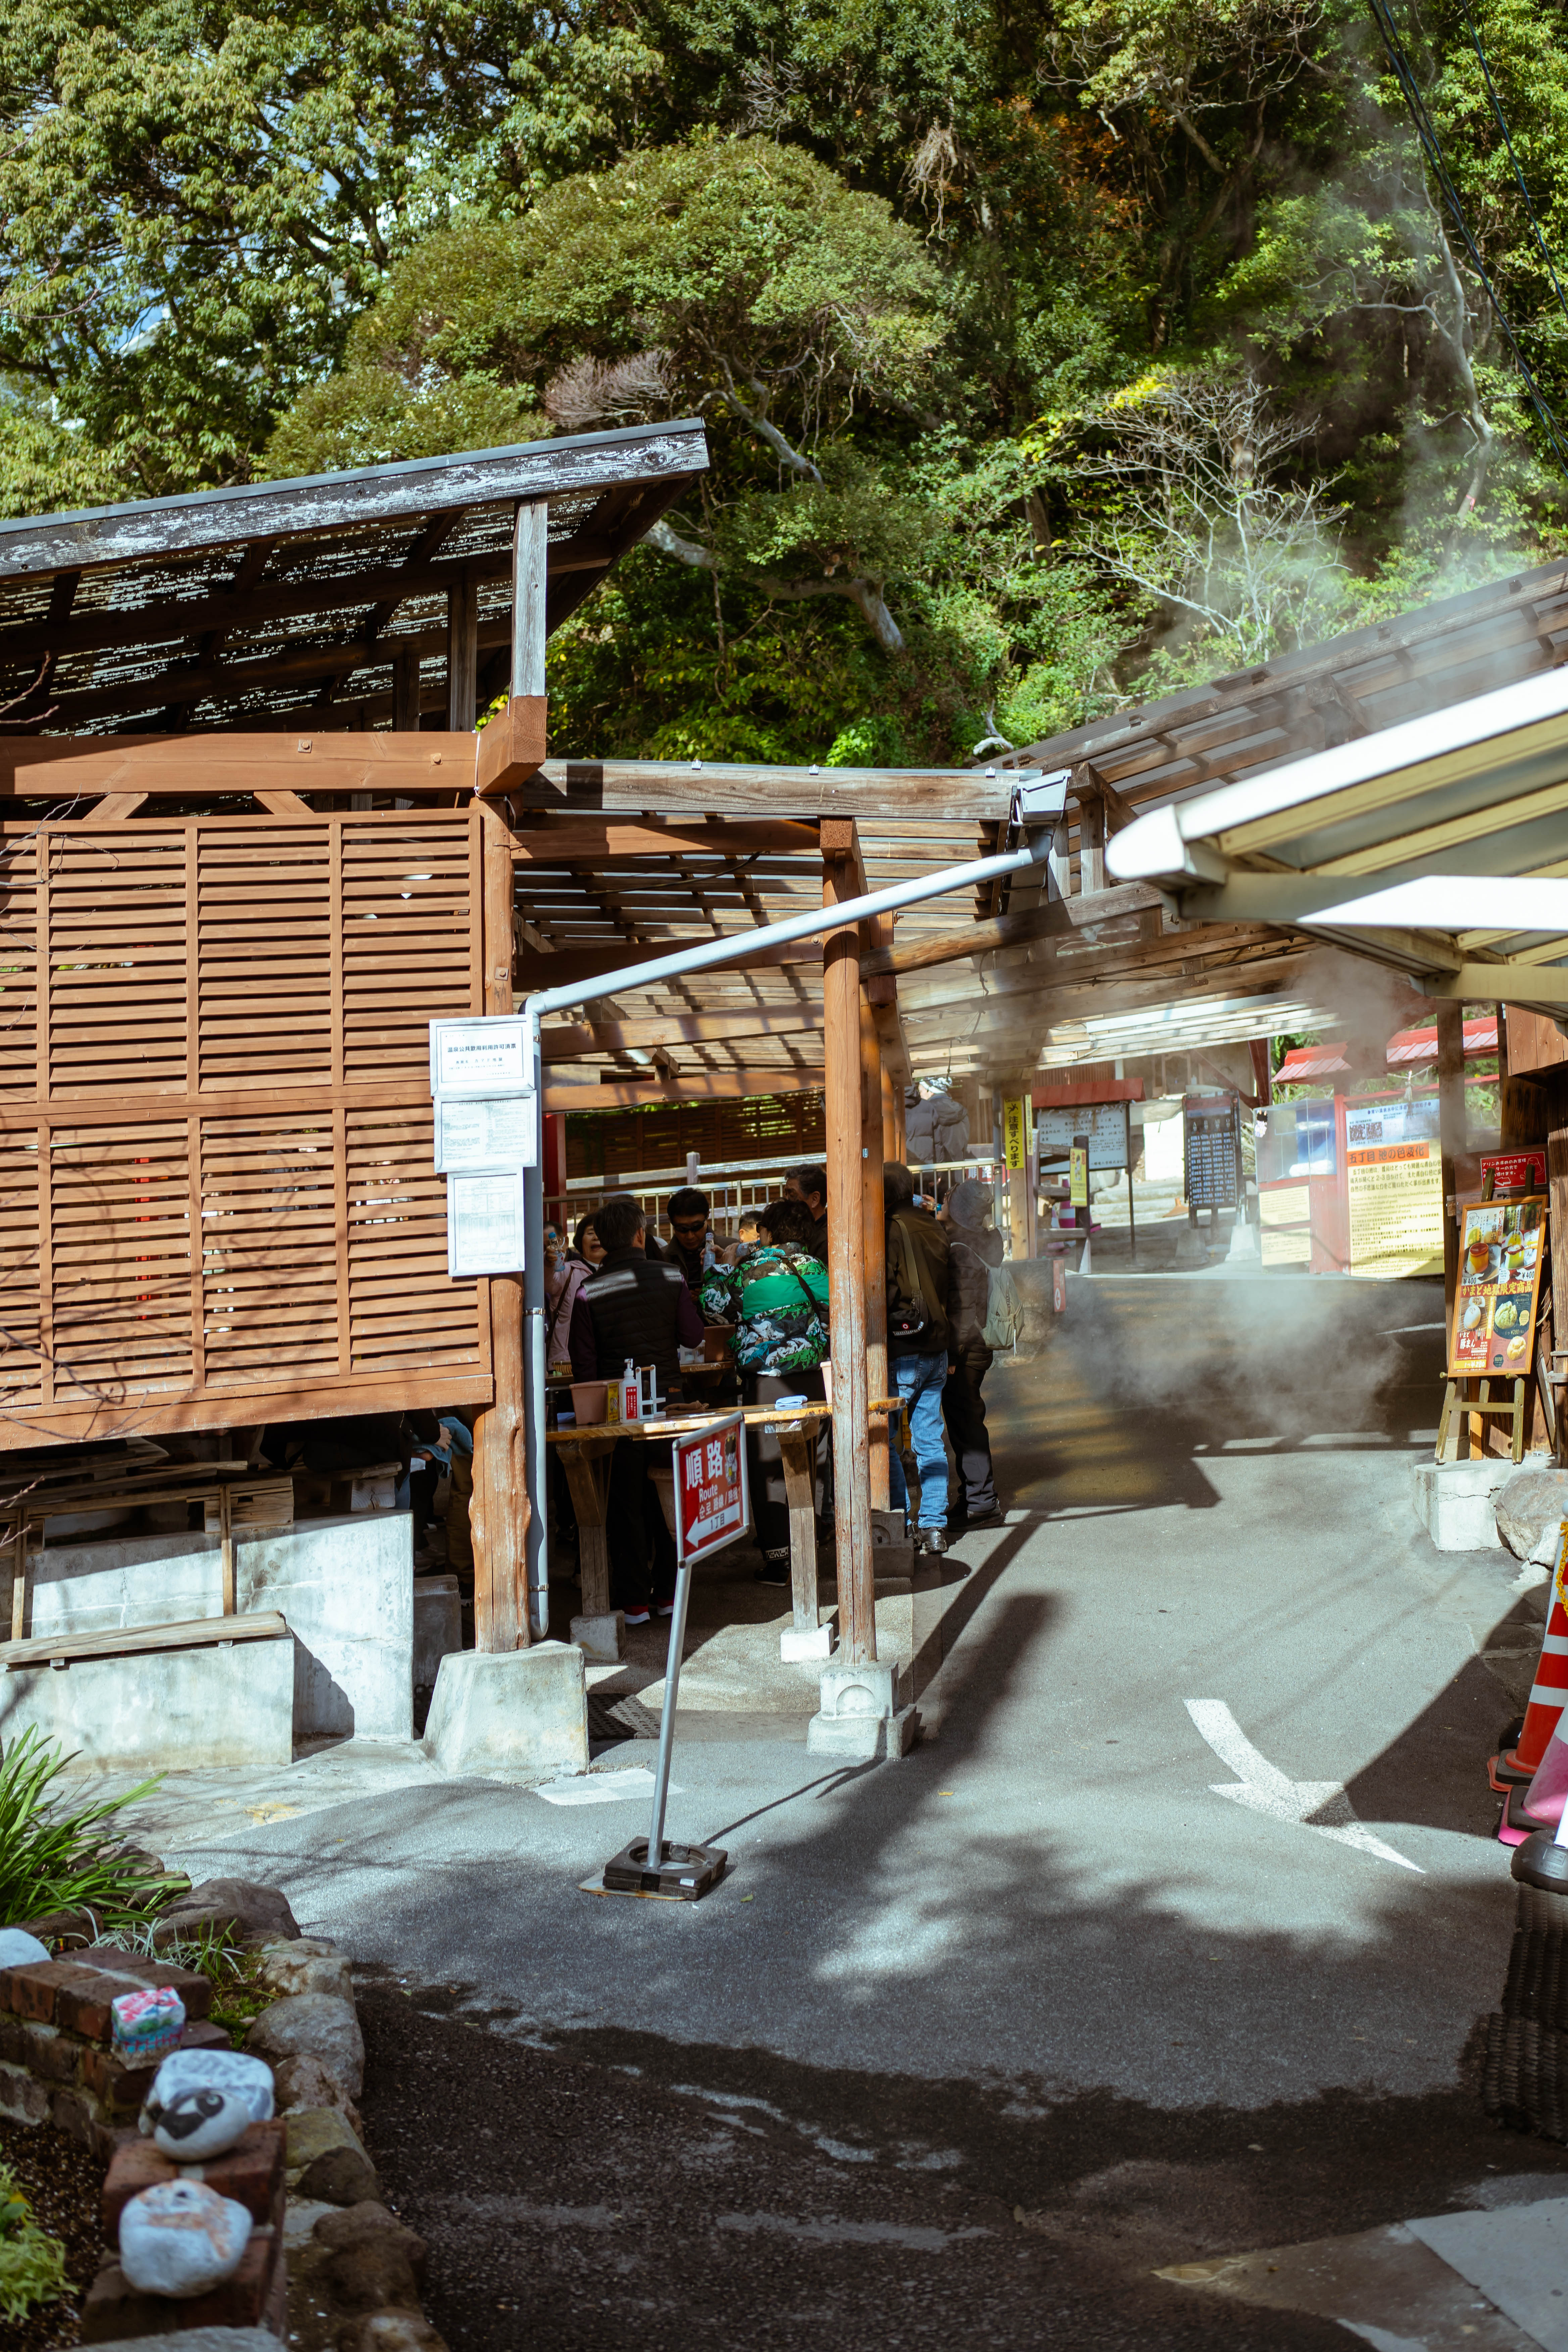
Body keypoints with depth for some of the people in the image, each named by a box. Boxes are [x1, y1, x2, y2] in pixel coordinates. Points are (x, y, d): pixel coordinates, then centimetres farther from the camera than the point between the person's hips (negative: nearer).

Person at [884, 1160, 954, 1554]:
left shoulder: (890, 1231, -13)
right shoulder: (935, 1229, 7)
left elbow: (882, 1291, -17)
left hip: (902, 1349, -7)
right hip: (937, 1346, 7)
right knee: (930, 1440, 11)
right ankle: (934, 1526, 13)